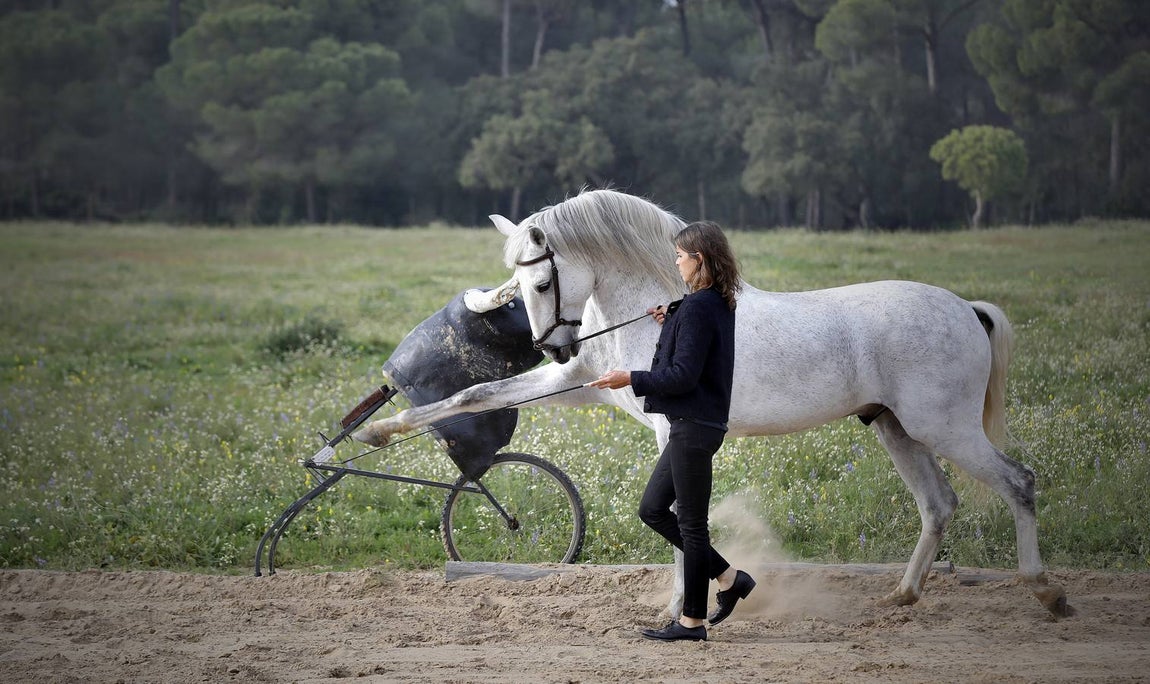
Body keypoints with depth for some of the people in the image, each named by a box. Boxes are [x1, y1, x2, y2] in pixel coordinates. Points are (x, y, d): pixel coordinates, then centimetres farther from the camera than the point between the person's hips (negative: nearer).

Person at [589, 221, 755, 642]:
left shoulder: (698, 308, -19)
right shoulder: (717, 305, 11)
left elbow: (683, 375, -22)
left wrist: (631, 380, -14)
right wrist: (672, 324, 20)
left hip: (694, 427, -10)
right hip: (697, 423, 10)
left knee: (691, 523, -2)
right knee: (652, 509, 17)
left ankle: (692, 621, 6)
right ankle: (728, 577, 18)